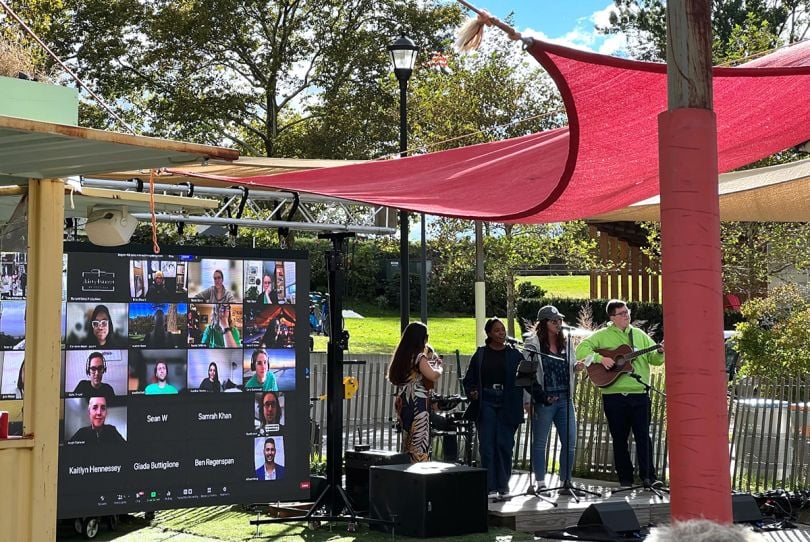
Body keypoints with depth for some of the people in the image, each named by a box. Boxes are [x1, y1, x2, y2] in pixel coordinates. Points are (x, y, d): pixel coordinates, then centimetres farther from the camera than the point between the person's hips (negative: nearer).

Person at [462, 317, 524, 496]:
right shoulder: (480, 354, 7)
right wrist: (471, 392, -8)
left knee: (504, 444, -1)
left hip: (507, 405, 0)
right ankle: (489, 485, 3)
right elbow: (469, 379, 10)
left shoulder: (514, 355, 6)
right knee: (487, 445, -3)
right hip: (486, 403, 0)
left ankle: (503, 484, 11)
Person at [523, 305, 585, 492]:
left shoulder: (565, 343, 13)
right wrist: (527, 400, -15)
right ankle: (540, 483, 12)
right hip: (543, 399, -5)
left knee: (570, 442, 4)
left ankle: (566, 481, 15)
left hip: (565, 399, 5)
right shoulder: (533, 343, -4)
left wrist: (576, 367, 0)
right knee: (539, 442, 4)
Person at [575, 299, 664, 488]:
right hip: (614, 395, -1)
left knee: (643, 435, -3)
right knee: (619, 438, 6)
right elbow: (582, 349, -4)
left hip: (639, 394, 1)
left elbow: (654, 358, 12)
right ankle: (625, 479, 14)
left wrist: (660, 353, -10)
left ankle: (648, 476, 0)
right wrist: (600, 358, -16)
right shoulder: (603, 335, 5)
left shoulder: (640, 335, 13)